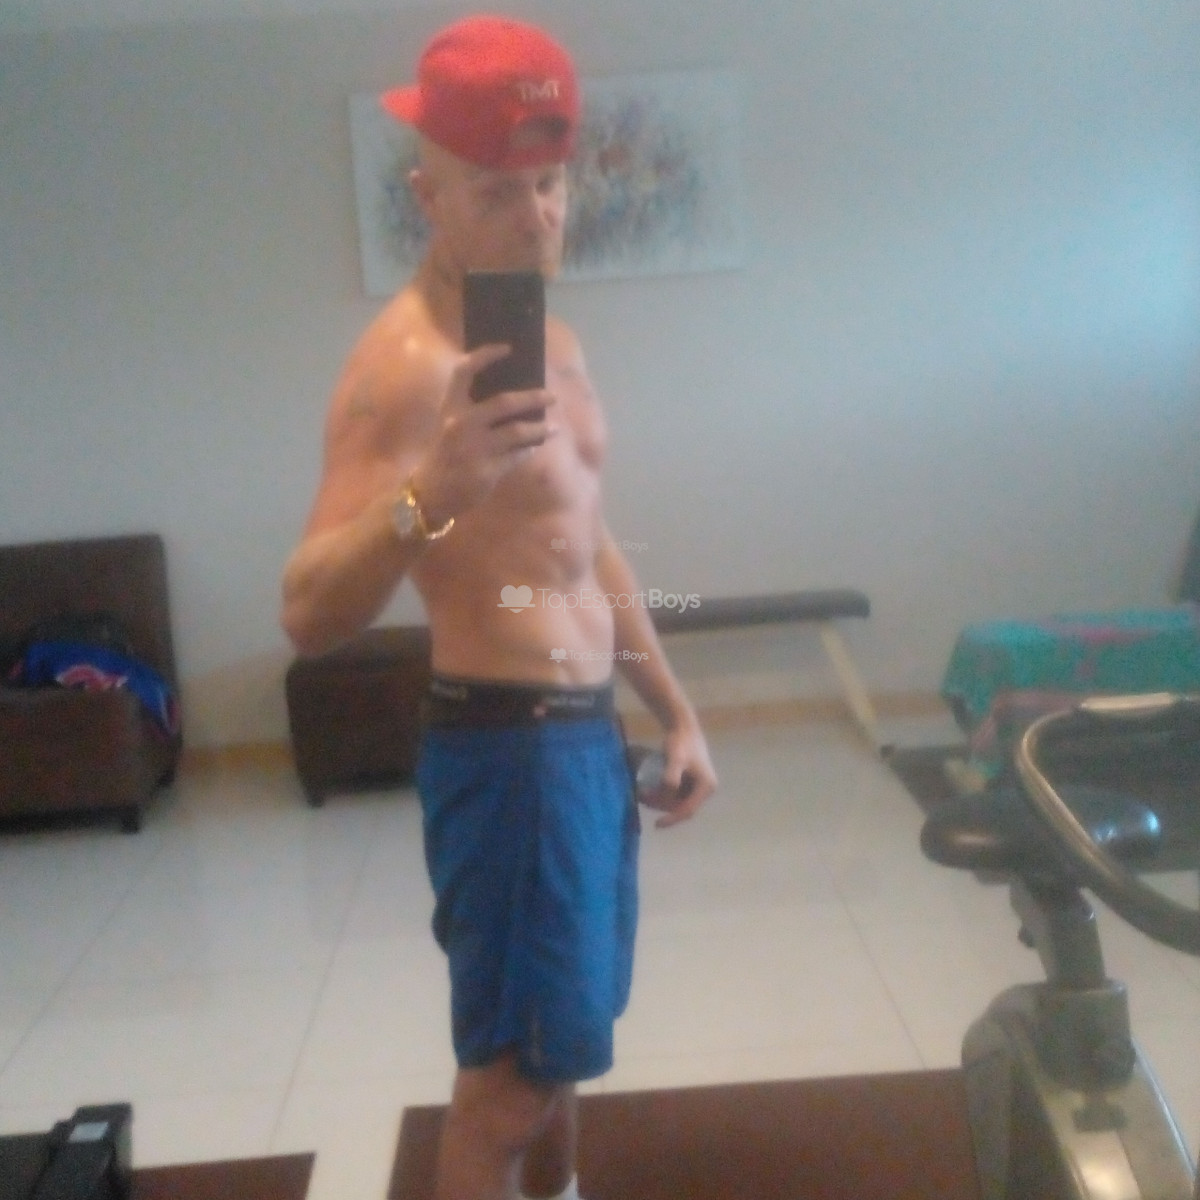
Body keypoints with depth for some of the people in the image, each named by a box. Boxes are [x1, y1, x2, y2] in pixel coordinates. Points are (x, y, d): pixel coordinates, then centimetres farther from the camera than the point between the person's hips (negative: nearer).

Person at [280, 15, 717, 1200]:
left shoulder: (550, 338, 11)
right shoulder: (404, 360, -18)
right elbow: (309, 612, -28)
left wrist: (673, 710, 18)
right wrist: (427, 498, -44)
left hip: (585, 733, 9)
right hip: (504, 749, -9)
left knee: (562, 1039, 22)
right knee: (507, 1077, 1)